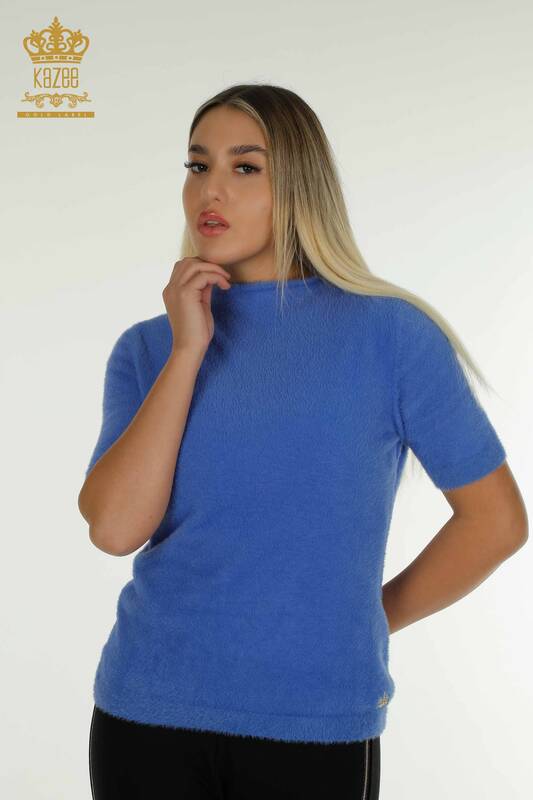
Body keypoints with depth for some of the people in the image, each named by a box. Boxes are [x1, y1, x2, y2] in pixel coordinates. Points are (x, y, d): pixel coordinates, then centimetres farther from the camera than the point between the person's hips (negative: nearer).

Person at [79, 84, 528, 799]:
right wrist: (189, 352, -13)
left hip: (319, 721, -2)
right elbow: (114, 528, -12)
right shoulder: (148, 349, 2)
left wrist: (366, 625, 2)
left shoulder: (391, 335, -6)